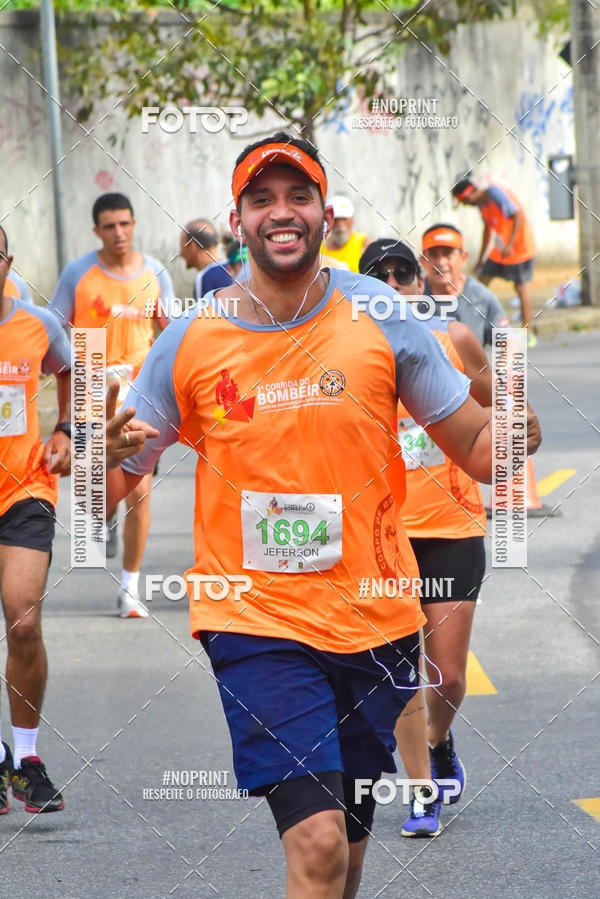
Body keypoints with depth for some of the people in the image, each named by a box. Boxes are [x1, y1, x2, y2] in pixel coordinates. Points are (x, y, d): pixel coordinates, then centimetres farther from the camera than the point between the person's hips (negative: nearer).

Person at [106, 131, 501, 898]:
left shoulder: (383, 318, -1)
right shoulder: (189, 341, -4)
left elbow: (477, 446, 4)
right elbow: (112, 487, 1)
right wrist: (103, 458, -23)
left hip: (374, 618, 2)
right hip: (254, 619, -2)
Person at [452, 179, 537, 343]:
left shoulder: (496, 194, -19)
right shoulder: (481, 202, 9)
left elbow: (518, 216, -22)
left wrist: (510, 245, -27)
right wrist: (481, 257, 23)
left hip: (520, 247, -9)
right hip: (501, 249, 9)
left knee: (522, 287, -7)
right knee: (483, 279, 4)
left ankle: (528, 334, -3)